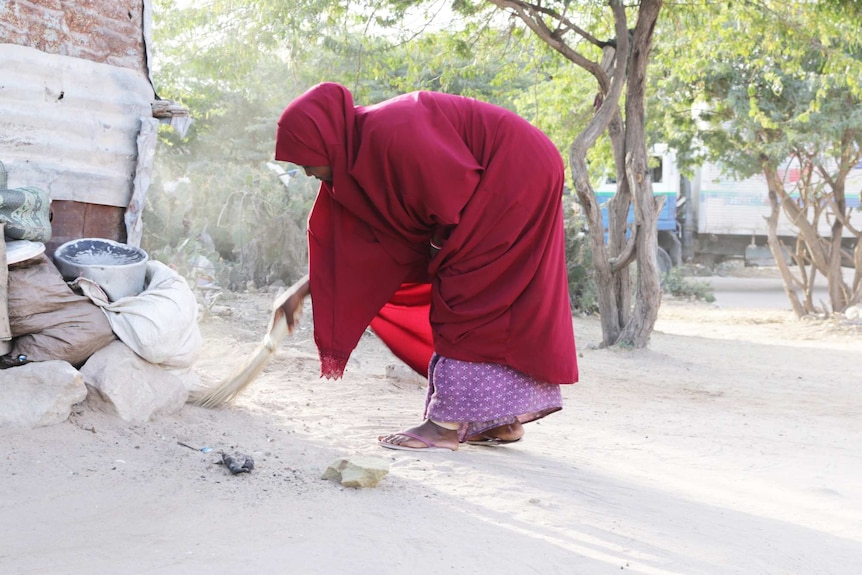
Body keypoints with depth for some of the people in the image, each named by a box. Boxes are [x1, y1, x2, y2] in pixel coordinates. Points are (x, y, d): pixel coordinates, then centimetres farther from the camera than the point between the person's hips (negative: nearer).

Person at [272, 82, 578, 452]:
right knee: (495, 307, 11)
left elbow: (459, 188, -22)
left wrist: (441, 244, -6)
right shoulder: (354, 154, 4)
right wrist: (304, 291, 10)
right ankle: (504, 419, 18)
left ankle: (448, 424, -6)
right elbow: (346, 242, 11)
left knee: (466, 295, -9)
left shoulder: (387, 134, -26)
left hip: (516, 176, -9)